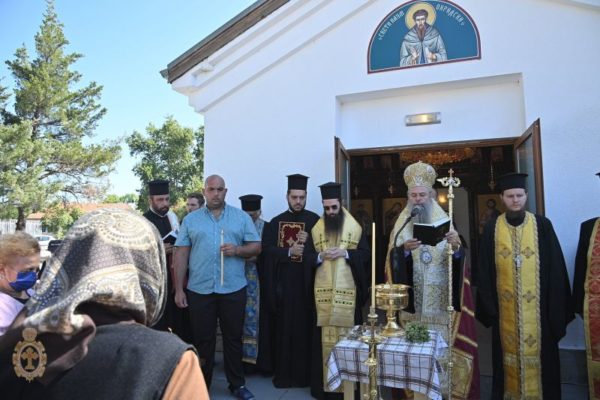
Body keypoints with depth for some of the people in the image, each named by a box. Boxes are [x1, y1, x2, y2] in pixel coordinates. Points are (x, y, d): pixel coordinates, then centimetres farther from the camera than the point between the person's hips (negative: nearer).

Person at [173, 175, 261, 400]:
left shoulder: (241, 217, 4)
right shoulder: (191, 220, 5)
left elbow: (256, 247, 3)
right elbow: (181, 255, 3)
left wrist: (237, 250, -17)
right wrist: (178, 289, -1)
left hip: (233, 289, 0)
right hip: (199, 290, 1)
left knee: (233, 338, 11)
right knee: (202, 339, 12)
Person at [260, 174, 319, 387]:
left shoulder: (314, 221, 3)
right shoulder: (276, 222, 8)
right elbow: (266, 249, -2)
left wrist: (308, 243, -17)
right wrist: (289, 251, -16)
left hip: (305, 282, -1)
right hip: (282, 283, 1)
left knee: (305, 327, 3)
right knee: (283, 328, 6)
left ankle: (304, 372, 16)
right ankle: (283, 372, 17)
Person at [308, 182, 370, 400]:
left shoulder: (356, 228, 2)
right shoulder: (316, 229, 7)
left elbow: (366, 255, 0)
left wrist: (345, 253, -15)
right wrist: (320, 256, -15)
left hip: (348, 291, -1)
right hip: (323, 292, 1)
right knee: (324, 336, 4)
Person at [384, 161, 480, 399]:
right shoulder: (401, 225, 4)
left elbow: (457, 262, -3)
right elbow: (392, 261, -4)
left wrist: (456, 247, -24)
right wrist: (404, 249, -24)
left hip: (440, 300, 0)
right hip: (411, 301, 0)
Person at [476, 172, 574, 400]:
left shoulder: (543, 225, -2)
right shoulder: (492, 229, -1)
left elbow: (556, 268, -1)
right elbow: (485, 271, 2)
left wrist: (556, 307, -3)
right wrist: (488, 306, -2)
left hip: (538, 307, 0)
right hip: (505, 308, 1)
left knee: (537, 353, 10)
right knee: (509, 354, 12)